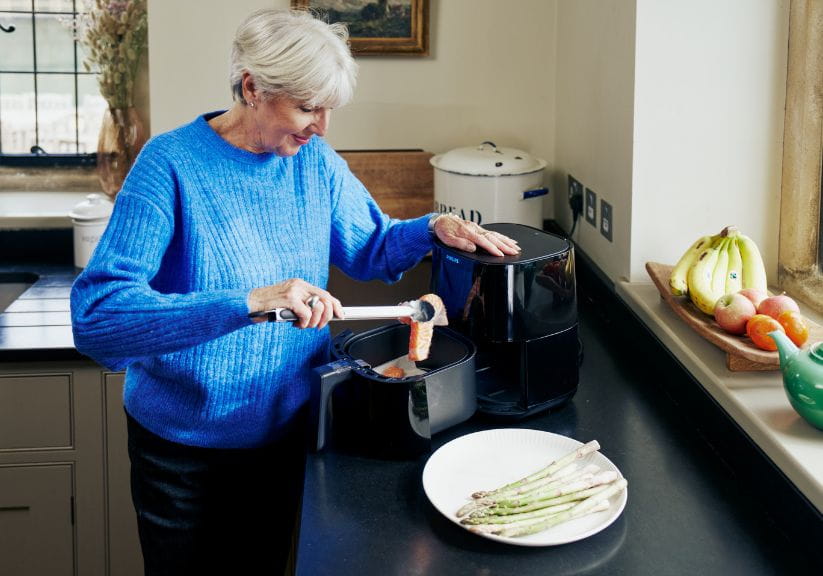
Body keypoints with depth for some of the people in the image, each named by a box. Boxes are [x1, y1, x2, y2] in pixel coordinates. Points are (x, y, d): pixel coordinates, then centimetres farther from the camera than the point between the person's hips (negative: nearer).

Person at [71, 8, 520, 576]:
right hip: (186, 448, -5)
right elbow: (96, 316, -32)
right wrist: (249, 303, -42)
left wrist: (433, 228, -9)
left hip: (286, 431, 5)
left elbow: (369, 247, 12)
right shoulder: (172, 164, -22)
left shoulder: (315, 161, -5)